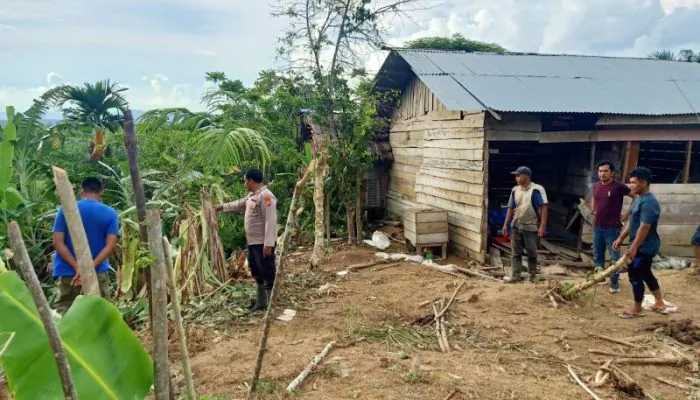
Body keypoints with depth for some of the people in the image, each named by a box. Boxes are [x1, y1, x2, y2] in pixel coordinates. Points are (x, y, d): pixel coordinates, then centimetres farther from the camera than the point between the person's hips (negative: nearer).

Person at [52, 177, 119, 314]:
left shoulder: (65, 210, -1)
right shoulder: (110, 213, -2)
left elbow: (58, 242, -7)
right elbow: (110, 245, -12)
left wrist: (77, 268, -12)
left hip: (68, 272, 1)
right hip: (98, 273, 0)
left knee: (63, 312, 9)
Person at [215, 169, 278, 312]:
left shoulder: (266, 196, -19)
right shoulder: (252, 195, 12)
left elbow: (270, 221, -24)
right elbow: (240, 205, 34)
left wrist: (268, 244, -27)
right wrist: (222, 207, 42)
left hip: (263, 243, -10)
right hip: (252, 242, 10)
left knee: (268, 274, -5)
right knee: (257, 274, 20)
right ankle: (261, 302, 34)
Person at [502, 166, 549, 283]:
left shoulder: (537, 189, -10)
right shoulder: (515, 190, 6)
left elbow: (544, 208, -13)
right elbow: (511, 208, 11)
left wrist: (542, 226, -18)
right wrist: (506, 224, 8)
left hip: (531, 227, -4)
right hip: (516, 226, 4)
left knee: (532, 253, 7)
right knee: (516, 252, 5)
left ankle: (533, 276, 22)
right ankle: (515, 276, 10)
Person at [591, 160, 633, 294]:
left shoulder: (619, 186, -14)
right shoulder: (596, 186, 4)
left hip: (612, 228, -6)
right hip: (597, 227, 6)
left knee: (615, 257, 0)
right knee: (597, 255, 15)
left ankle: (614, 283, 8)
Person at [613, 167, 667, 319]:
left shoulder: (649, 202, -23)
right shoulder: (639, 199, 10)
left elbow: (644, 227, -27)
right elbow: (631, 222, 17)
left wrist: (634, 247, -24)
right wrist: (621, 238, 16)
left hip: (644, 247, -10)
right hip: (642, 246, 10)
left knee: (635, 275, -2)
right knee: (645, 273, 21)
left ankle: (636, 310, 11)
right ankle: (660, 304, 33)